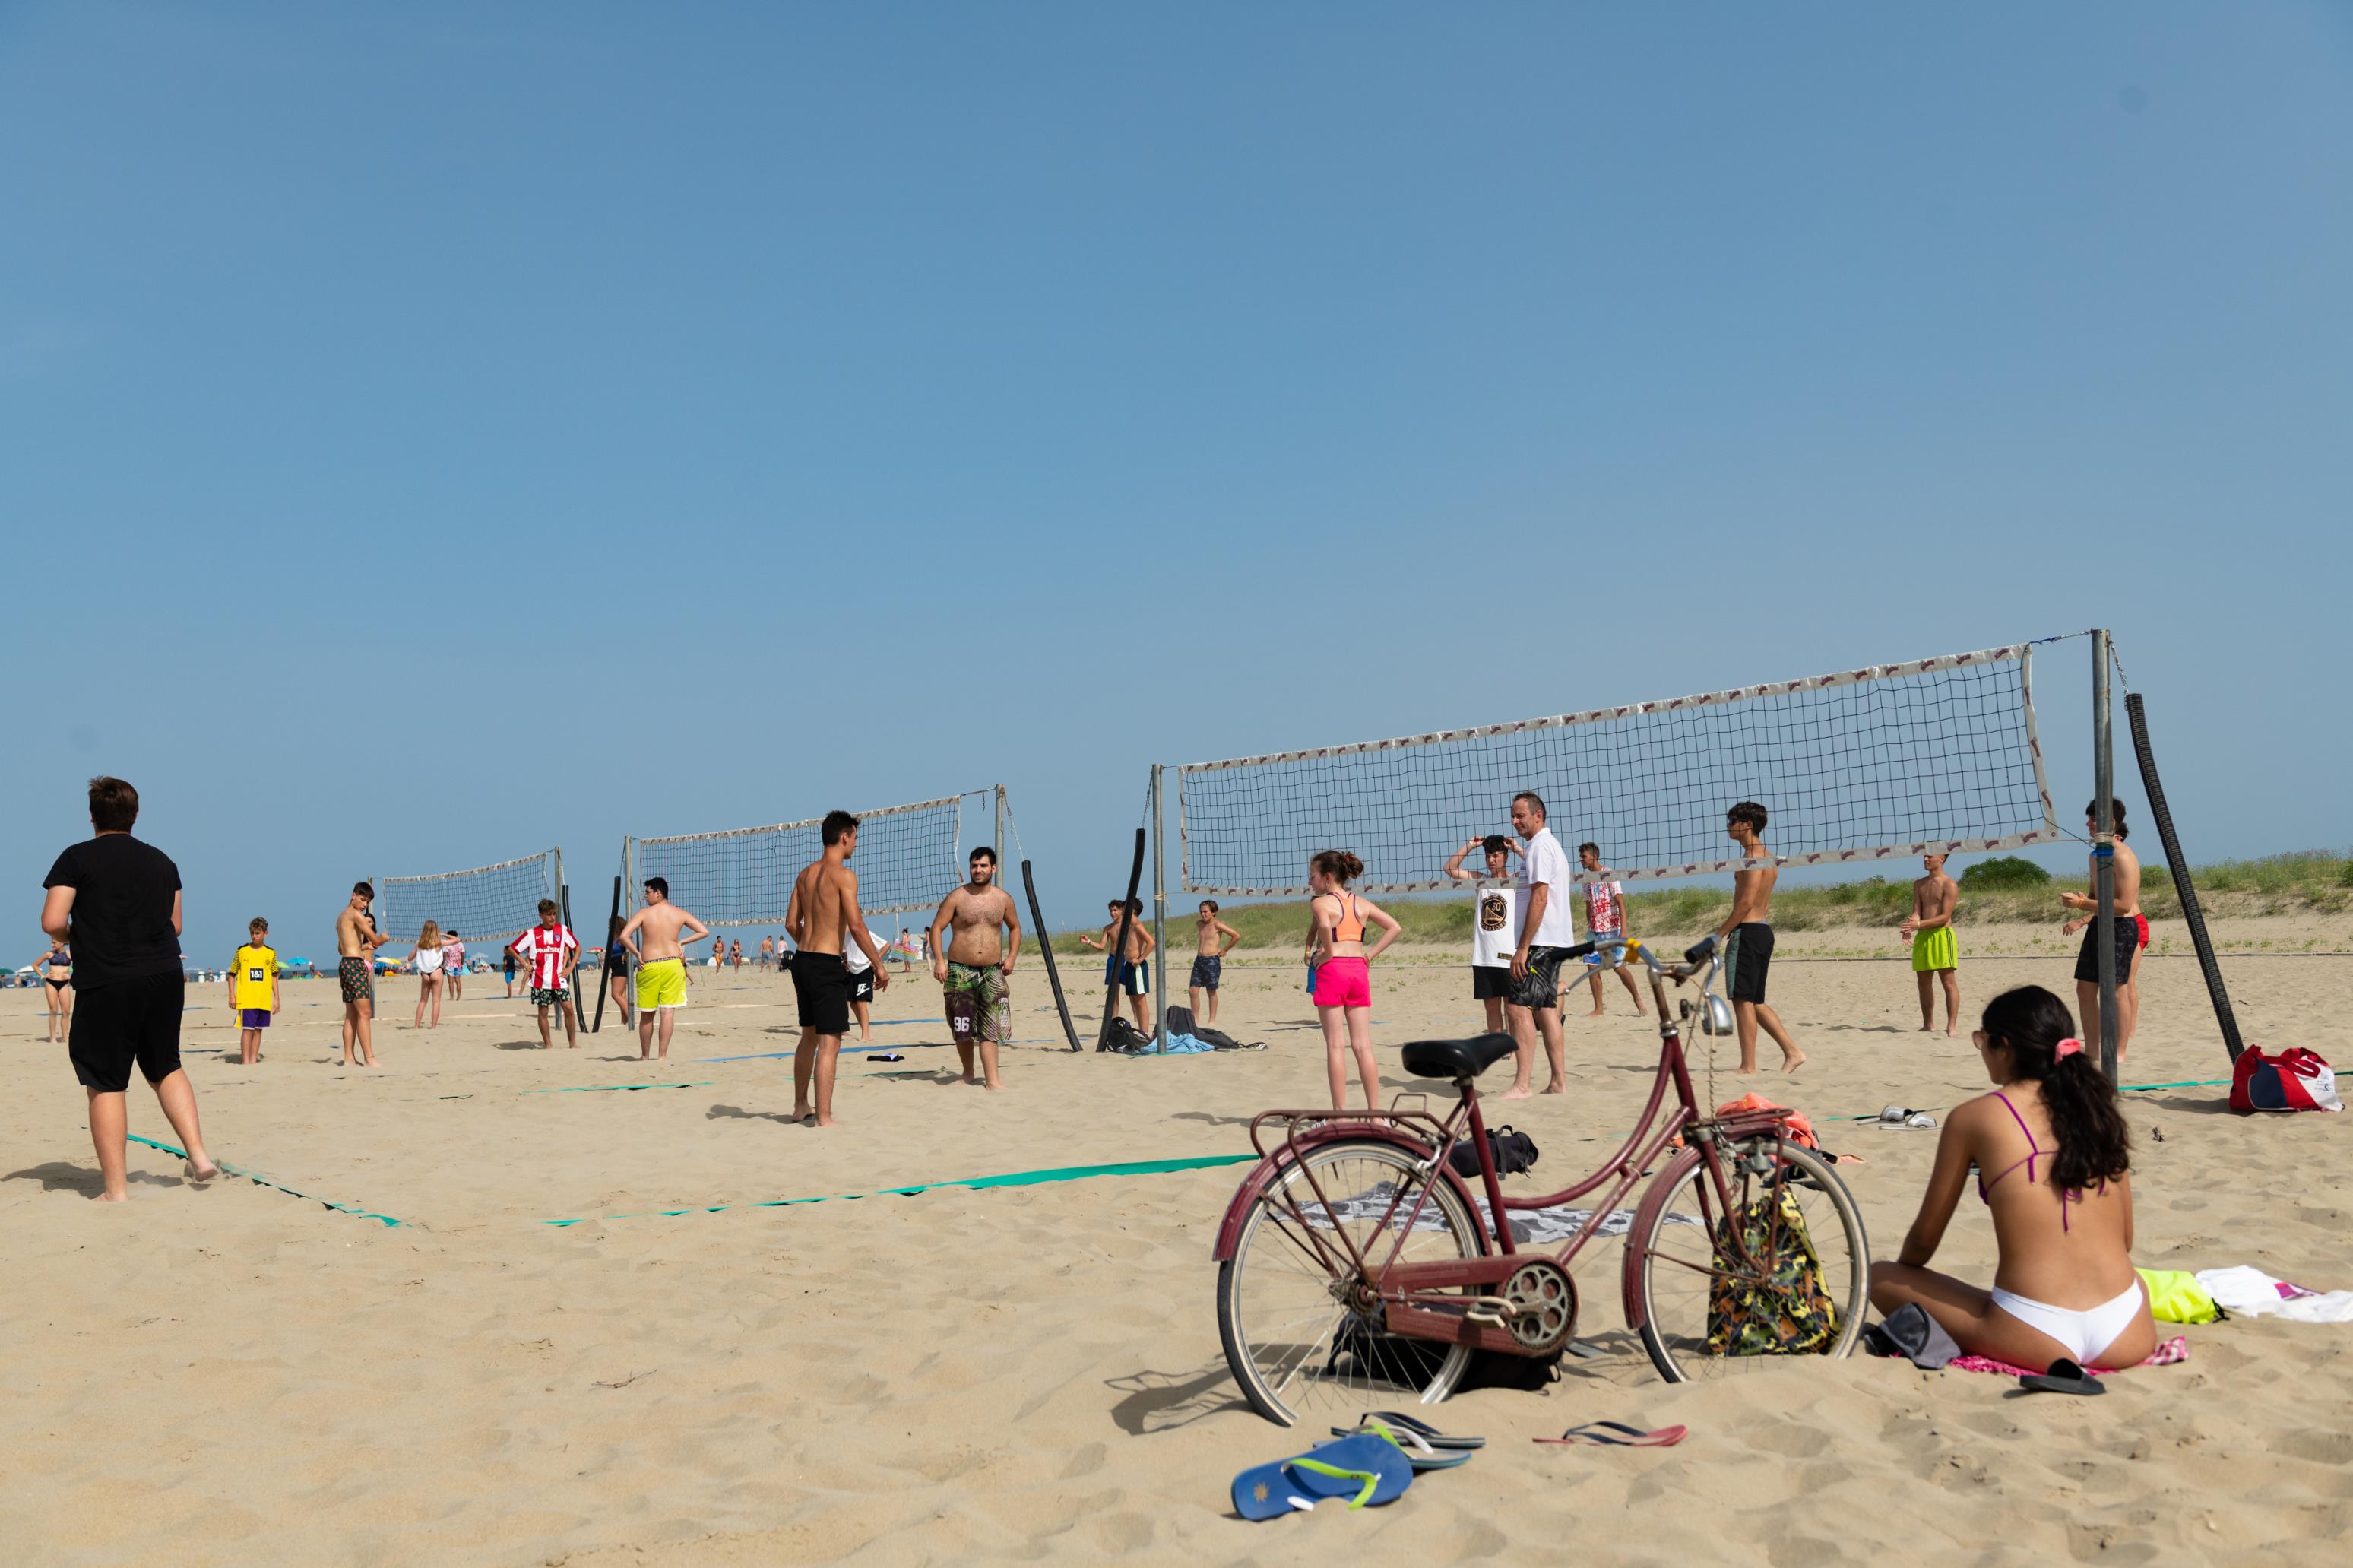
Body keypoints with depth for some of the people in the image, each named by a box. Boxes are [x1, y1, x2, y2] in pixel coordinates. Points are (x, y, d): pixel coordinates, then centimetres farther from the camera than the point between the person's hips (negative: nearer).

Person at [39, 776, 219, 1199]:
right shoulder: (161, 861, 12)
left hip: (105, 984, -4)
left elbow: (52, 922, -9)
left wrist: (68, 939, 11)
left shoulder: (77, 858, -2)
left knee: (105, 1085, 3)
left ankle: (116, 1189, 3)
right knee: (165, 1068, 21)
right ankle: (198, 1154, 9)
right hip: (165, 975, 5)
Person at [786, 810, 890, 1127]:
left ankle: (801, 1106, 32)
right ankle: (824, 1118, -6)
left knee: (809, 1036, 21)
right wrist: (879, 966, -11)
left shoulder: (805, 874, 12)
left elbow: (791, 923, 15)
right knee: (829, 1042, -6)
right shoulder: (843, 874, -12)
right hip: (827, 966, -8)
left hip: (802, 960, 9)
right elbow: (856, 926, -18)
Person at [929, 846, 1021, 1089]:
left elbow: (1015, 927, 21)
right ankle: (968, 1074, 26)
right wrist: (939, 960, -13)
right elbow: (937, 928, -2)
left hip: (992, 971, 1)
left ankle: (992, 1080, -11)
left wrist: (1011, 956, 7)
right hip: (960, 970, -1)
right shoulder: (956, 898, -3)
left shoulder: (1004, 899, 6)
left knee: (990, 1028, -8)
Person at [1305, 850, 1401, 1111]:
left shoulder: (1320, 902, -4)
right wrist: (1371, 955, 9)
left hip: (1331, 970, -5)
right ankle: (1375, 1110, 7)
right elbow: (1394, 927, 12)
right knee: (1362, 1045, 7)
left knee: (1335, 1045, -1)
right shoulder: (1362, 904, 13)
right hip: (1359, 968, 5)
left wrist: (1328, 954, -14)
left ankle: (1340, 1112, 0)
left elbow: (1324, 925, -27)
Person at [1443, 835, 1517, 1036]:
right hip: (1483, 958, 5)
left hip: (1509, 957, -4)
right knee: (1491, 1006, 10)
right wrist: (1470, 846, 4)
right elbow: (1450, 868, 9)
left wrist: (1516, 848, -10)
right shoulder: (1480, 880, 13)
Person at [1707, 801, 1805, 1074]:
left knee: (1742, 1000, -5)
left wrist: (1720, 933, -15)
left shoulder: (1753, 856, -13)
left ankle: (1748, 1066, -3)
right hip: (1764, 931, 10)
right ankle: (1792, 1052, 12)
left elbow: (1746, 902, -20)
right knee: (1754, 1002, 14)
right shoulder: (1767, 857, 18)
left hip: (1747, 931, -10)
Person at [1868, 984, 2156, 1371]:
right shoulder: (2098, 1107, 10)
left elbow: (1925, 1235, 8)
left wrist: (1899, 1274, 30)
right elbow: (2125, 1238, 18)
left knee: (1879, 1277, 16)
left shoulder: (1973, 1118, -2)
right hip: (2128, 1336, 4)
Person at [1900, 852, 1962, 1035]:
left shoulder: (1949, 885, -5)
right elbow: (1917, 912, 8)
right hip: (1922, 937, 7)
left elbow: (1945, 917, -12)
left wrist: (1919, 924, -22)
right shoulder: (1919, 885, 16)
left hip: (1942, 936, -7)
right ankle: (1928, 1025, 17)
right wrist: (1911, 924, -14)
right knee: (1924, 983, 9)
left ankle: (1952, 1026, -10)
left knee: (1949, 982, -8)